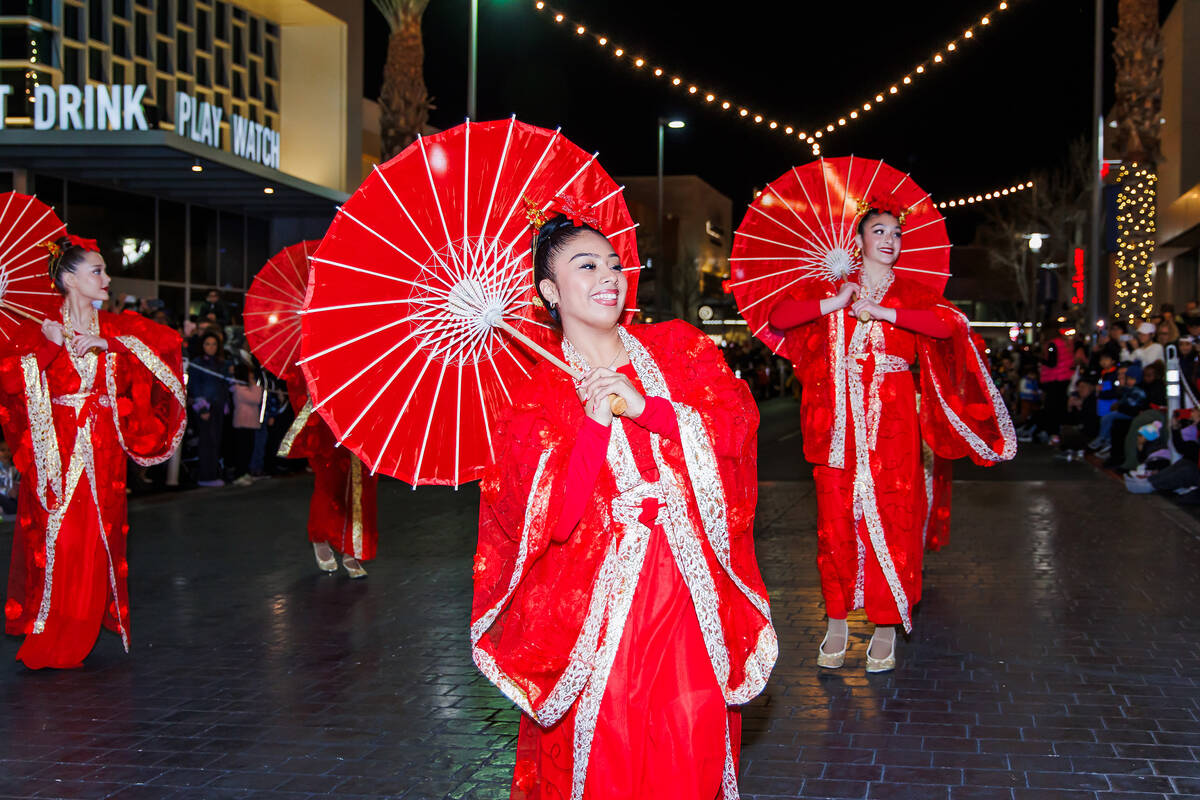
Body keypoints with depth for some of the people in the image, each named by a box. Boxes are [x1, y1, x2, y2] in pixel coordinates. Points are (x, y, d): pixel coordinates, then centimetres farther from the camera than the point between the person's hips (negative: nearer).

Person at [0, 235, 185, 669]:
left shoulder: (117, 327, 10)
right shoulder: (42, 330, 3)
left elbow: (167, 340, -7)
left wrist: (107, 342, -14)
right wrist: (46, 346, -17)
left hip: (103, 453, 2)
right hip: (56, 450, -2)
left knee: (96, 544, 0)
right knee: (55, 543, -6)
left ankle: (77, 640, 11)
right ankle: (46, 642, 5)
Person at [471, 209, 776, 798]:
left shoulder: (678, 349, 9)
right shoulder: (538, 397, 0)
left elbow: (737, 419, -4)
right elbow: (550, 517, -10)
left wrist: (646, 408, -15)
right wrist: (593, 423, -19)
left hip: (692, 592, 2)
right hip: (599, 600, -2)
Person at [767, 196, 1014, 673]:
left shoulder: (910, 294, 7)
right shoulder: (829, 292, 11)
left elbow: (951, 323, -12)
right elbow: (778, 318, -1)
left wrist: (881, 312, -15)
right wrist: (833, 304, -10)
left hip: (892, 420, -1)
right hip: (839, 423, 1)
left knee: (890, 519, -3)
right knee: (836, 519, 0)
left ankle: (885, 629, 6)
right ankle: (837, 625, 11)